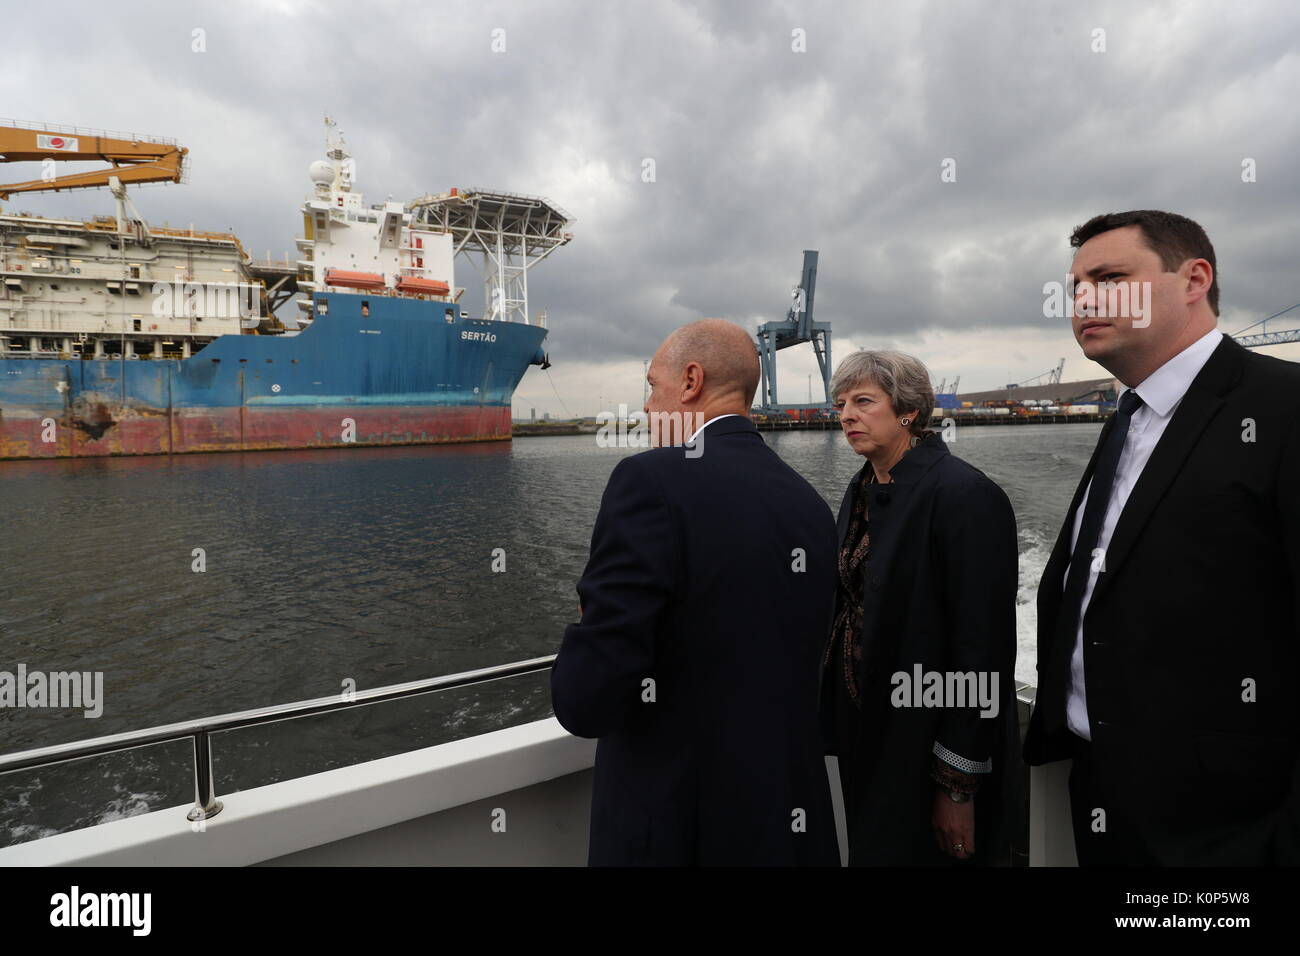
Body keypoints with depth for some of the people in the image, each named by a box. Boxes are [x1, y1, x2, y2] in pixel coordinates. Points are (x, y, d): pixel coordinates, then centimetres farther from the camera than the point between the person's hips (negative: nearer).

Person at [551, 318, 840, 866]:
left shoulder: (653, 481, -20)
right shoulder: (810, 503, 2)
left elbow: (585, 701, -24)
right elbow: (800, 662, 11)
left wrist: (592, 629, -2)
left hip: (674, 832, -6)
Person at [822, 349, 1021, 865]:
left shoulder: (967, 494, -18)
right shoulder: (863, 488, 5)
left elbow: (985, 644, -20)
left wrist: (958, 787, -17)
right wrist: (842, 721, 9)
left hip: (928, 749, -7)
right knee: (870, 850, 20)